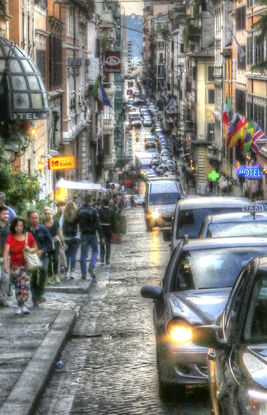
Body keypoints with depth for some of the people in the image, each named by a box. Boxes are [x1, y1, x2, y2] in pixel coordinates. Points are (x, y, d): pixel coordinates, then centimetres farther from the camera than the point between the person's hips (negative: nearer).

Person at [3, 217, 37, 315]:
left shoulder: (28, 236, -2)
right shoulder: (10, 238, -5)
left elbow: (35, 249, 10)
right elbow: (6, 250, -19)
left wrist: (30, 249, -13)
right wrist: (5, 262, -34)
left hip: (26, 265, -1)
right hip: (15, 266, 1)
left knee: (25, 285, -16)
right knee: (17, 286, 4)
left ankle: (23, 306, -19)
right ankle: (20, 307, 11)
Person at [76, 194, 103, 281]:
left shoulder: (79, 211, -1)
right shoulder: (93, 210, -11)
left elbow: (76, 222, 5)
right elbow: (97, 224, -11)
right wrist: (101, 236, -8)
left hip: (83, 235, 3)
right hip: (92, 234, -3)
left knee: (83, 255, 8)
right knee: (95, 251, 10)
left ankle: (83, 274, 7)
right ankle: (91, 268, -12)